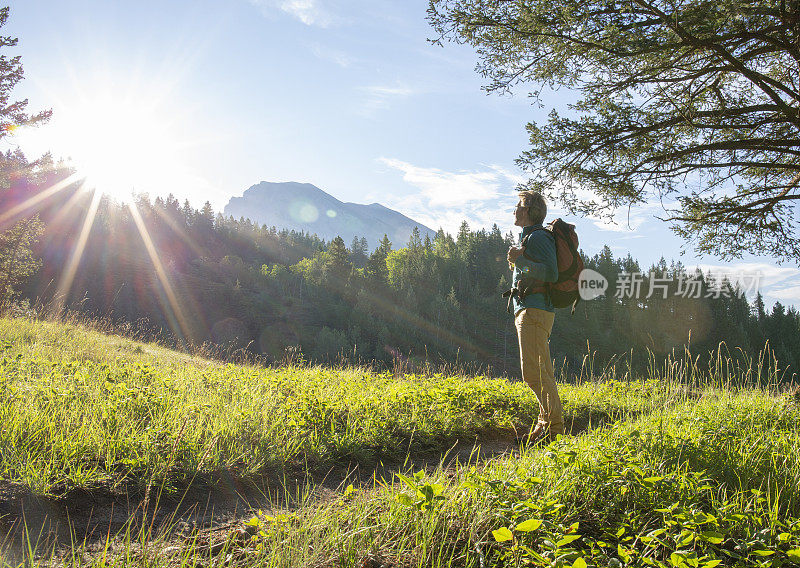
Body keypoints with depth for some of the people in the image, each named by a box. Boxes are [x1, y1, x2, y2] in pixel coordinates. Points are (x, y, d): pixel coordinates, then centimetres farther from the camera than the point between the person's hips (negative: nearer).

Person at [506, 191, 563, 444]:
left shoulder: (538, 236, -8)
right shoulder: (528, 238, 23)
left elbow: (551, 273, -19)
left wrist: (520, 260, -17)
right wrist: (517, 261, 10)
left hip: (534, 311, -10)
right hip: (527, 311, 11)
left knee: (534, 371, -13)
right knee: (540, 372, 10)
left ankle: (554, 425, -8)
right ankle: (546, 424, 14)